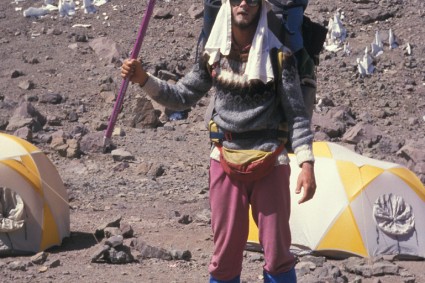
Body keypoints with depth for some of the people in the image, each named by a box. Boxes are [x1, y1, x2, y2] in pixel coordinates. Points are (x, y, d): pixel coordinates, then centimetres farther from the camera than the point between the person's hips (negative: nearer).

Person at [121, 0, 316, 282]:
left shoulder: (278, 57, -6)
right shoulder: (214, 56, 4)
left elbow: (297, 114, -6)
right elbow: (181, 97, 11)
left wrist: (307, 163, -15)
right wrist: (143, 79, -4)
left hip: (270, 163, -3)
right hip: (225, 163, 3)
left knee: (277, 251, 1)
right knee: (225, 254, 8)